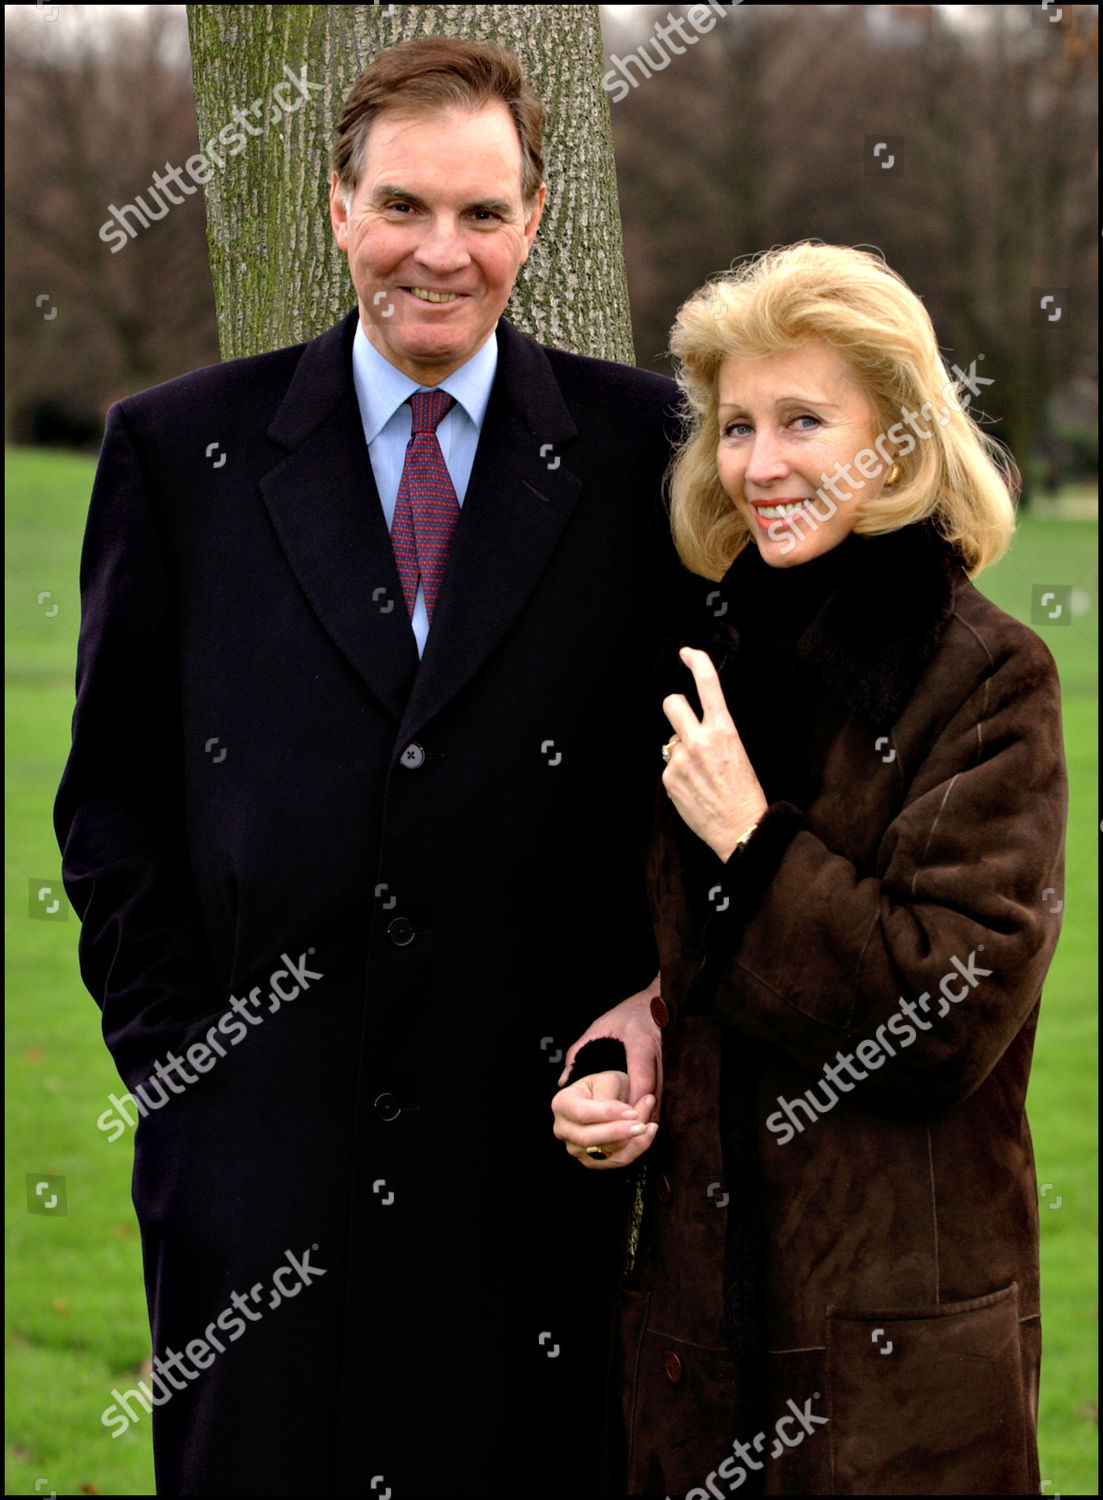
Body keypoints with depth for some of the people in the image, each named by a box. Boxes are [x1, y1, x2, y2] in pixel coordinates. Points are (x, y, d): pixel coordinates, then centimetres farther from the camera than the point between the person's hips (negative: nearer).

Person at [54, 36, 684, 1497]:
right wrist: (171, 1054, -1)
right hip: (255, 1144, 0)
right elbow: (113, 787, 6)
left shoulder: (645, 447, 2)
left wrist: (652, 1001, -6)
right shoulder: (180, 446, 4)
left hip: (540, 1139, 0)